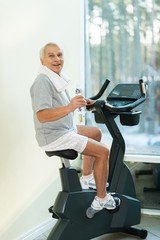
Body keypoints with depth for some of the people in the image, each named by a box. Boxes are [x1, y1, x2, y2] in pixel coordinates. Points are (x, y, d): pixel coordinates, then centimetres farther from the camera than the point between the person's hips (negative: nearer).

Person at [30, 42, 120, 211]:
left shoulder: (56, 78, 7)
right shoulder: (42, 81, -23)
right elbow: (42, 115, -34)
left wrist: (81, 103, 10)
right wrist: (69, 107, -45)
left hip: (64, 130, 11)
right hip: (54, 137, -11)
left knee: (96, 133, 28)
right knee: (103, 152, -12)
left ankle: (86, 179, 32)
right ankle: (101, 199, 0)